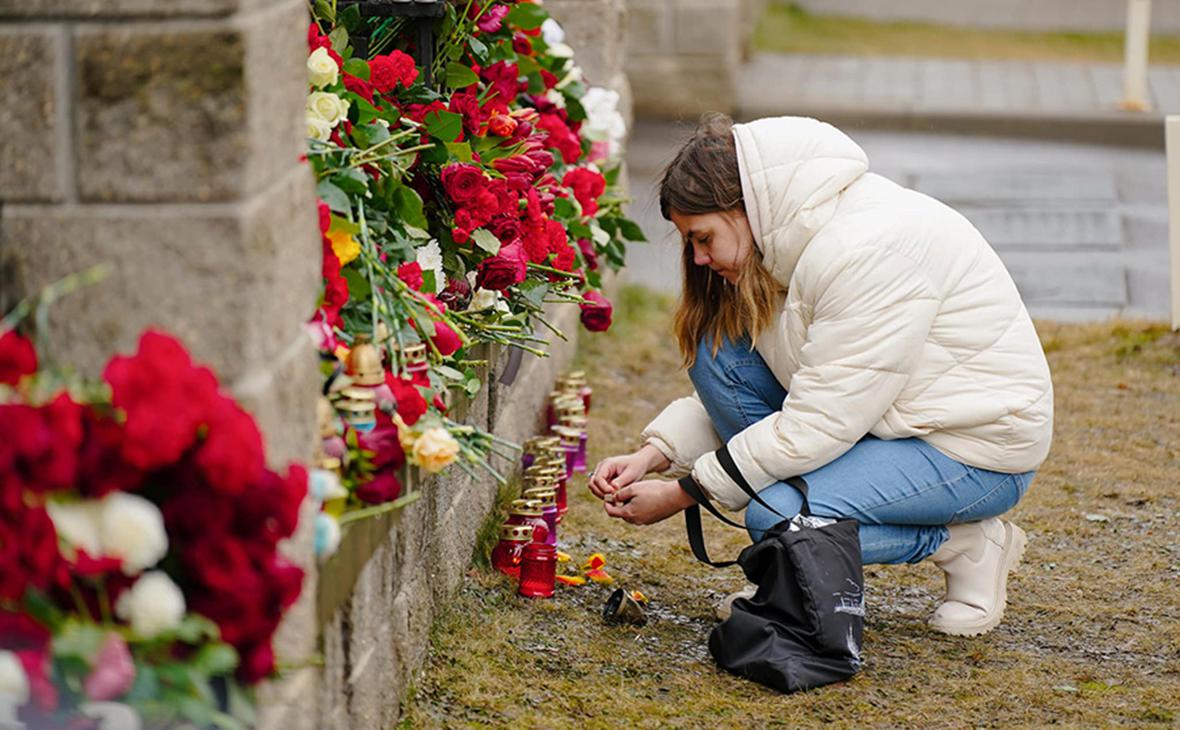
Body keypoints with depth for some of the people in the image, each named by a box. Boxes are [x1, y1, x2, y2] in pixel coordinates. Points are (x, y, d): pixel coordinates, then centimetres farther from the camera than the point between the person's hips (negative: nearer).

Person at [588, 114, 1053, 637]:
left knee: (778, 516, -27)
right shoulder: (793, 242, 2)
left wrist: (683, 494, -21)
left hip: (979, 449, -9)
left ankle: (966, 544, -4)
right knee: (718, 350, -7)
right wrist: (655, 454, -9)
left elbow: (817, 426, -27)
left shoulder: (869, 249, -27)